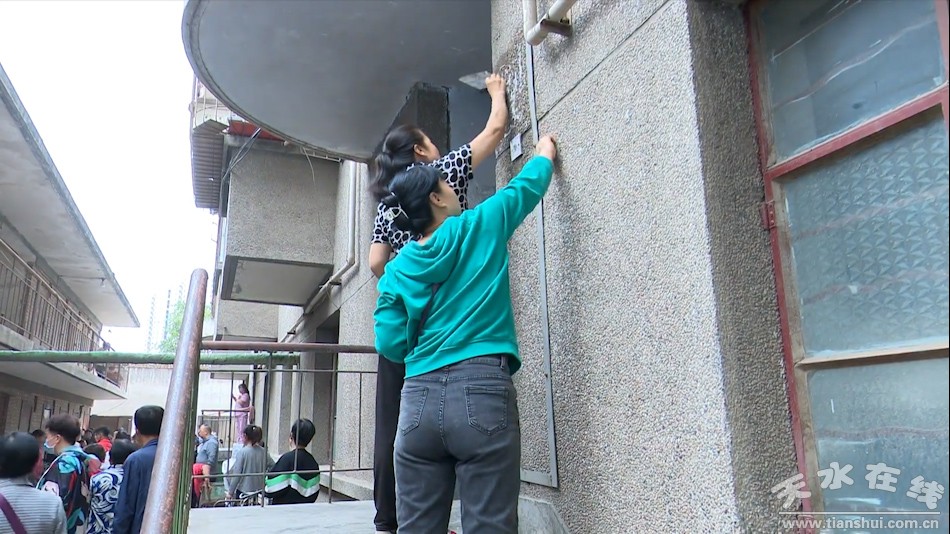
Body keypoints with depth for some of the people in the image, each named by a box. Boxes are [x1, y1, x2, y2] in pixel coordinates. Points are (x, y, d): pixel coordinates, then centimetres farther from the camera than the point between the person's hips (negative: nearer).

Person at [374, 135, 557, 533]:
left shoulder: (397, 270, 11)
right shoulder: (479, 228, 5)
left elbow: (390, 343, 5)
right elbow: (526, 187, 21)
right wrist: (545, 154, 41)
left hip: (419, 401, 4)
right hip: (482, 394, -3)